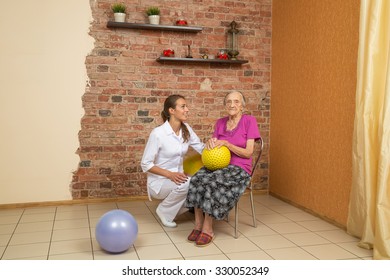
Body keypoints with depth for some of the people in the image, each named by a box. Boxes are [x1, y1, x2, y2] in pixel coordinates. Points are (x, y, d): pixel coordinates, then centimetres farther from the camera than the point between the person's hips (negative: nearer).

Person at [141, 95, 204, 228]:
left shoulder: (186, 129, -1)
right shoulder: (157, 133, -19)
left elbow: (202, 149, -2)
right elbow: (145, 164, -15)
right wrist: (170, 174, -27)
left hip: (177, 177, 6)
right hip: (159, 181, -6)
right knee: (186, 184, -34)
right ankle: (164, 211, -4)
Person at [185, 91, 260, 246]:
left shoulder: (249, 121, -2)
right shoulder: (220, 123, 13)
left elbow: (248, 153, -7)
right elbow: (213, 150, 12)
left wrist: (226, 143, -16)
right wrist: (210, 143, -11)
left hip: (240, 168, -5)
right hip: (219, 164, 5)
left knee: (212, 182, -33)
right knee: (197, 179, -27)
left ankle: (208, 229, -21)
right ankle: (198, 225, -20)